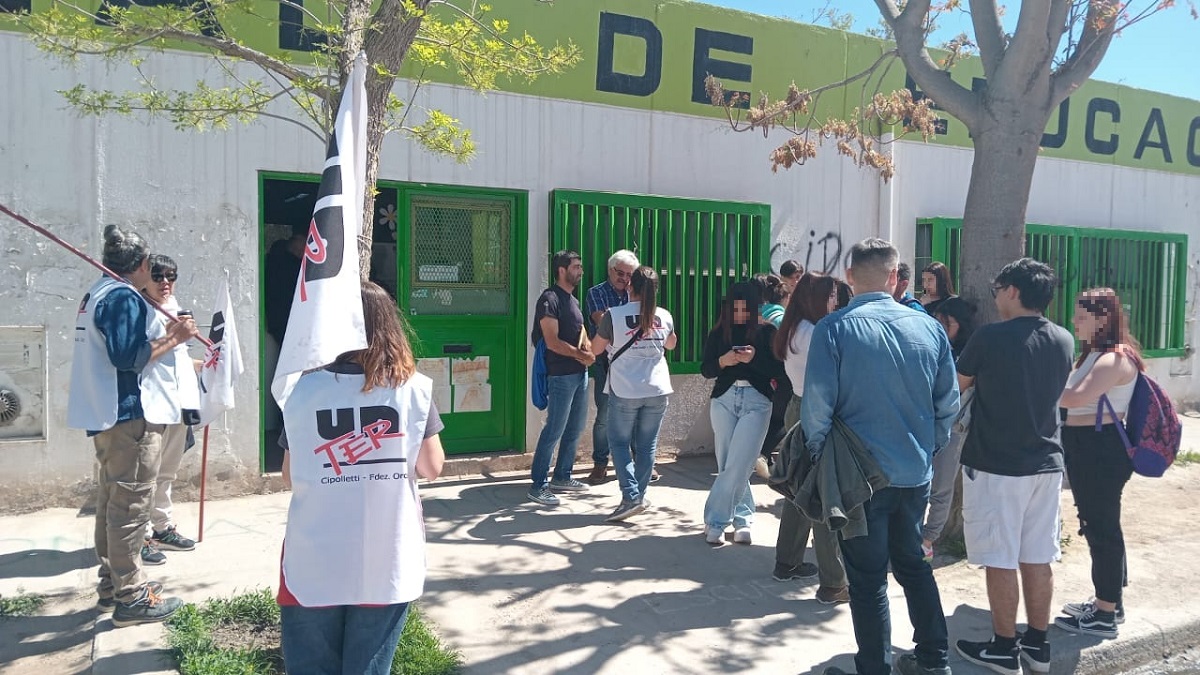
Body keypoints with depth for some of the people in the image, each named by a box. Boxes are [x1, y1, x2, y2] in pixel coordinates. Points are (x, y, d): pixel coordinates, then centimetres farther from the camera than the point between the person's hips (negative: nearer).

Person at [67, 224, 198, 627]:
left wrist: (164, 335, 17)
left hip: (108, 415, 11)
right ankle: (130, 597, -1)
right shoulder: (124, 298, -15)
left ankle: (112, 584, 27)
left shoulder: (98, 294, 16)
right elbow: (128, 357, -23)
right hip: (130, 416, -11)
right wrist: (174, 339, -14)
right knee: (130, 505, -6)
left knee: (112, 502, 17)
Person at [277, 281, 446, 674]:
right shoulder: (414, 389, -6)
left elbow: (290, 479, 3)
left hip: (315, 566, 0)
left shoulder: (305, 390, -5)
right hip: (387, 565, 0)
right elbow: (432, 467, 1)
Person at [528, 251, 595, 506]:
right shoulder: (550, 299, -11)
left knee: (575, 428, 15)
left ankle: (561, 477, 26)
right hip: (562, 375, -9)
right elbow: (553, 342, -17)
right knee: (554, 429, -7)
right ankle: (538, 485, 1)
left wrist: (585, 344, -3)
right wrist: (581, 354, -9)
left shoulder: (573, 301, 17)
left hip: (580, 373, 9)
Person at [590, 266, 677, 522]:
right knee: (647, 445, 12)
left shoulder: (614, 315, -10)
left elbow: (596, 348, 2)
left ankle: (631, 496, -4)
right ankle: (640, 495, 19)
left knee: (619, 441, 8)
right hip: (657, 390, 3)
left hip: (625, 391, -3)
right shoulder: (664, 316, 0)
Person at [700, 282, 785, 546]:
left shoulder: (767, 332, 0)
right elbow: (706, 370, 5)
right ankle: (743, 519, 18)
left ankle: (715, 520, 0)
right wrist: (723, 361, -15)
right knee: (727, 464, 3)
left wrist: (754, 359, -18)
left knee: (738, 465, -9)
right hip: (724, 399, 3)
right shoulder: (717, 333, 6)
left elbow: (778, 371, -3)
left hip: (756, 401, -3)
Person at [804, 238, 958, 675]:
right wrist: (929, 449, 17)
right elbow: (948, 402, 4)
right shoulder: (929, 328, -2)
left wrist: (819, 455, -1)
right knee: (913, 564, 23)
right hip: (915, 472, 5)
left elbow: (817, 404, -16)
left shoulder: (834, 329, -14)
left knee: (868, 579, 7)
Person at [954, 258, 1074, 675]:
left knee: (1000, 560, 3)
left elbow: (956, 386, -1)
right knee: (1037, 558, 13)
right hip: (1046, 463, 6)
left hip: (995, 465, -6)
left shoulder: (990, 337, -15)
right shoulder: (1064, 341, 4)